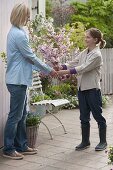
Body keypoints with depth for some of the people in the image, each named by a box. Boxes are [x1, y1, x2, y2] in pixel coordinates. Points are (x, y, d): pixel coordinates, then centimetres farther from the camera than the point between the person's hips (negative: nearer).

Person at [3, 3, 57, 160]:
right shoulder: (19, 34, -18)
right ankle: (8, 149, 5)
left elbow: (26, 57, 19)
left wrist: (43, 69, 18)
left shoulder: (15, 32, 14)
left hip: (18, 80, 10)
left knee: (22, 115, 14)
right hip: (17, 80, -10)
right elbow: (31, 57, -14)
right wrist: (49, 70, -3)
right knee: (15, 116, -3)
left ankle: (21, 146, 21)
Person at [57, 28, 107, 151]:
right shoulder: (84, 53, 11)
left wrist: (65, 72, -29)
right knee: (84, 117, 11)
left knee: (98, 116, 4)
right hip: (82, 89, 7)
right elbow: (73, 63, 5)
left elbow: (83, 68, -23)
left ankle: (103, 141, 17)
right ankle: (85, 141, 21)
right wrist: (60, 67, -11)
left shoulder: (96, 55, -14)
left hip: (93, 89, -7)